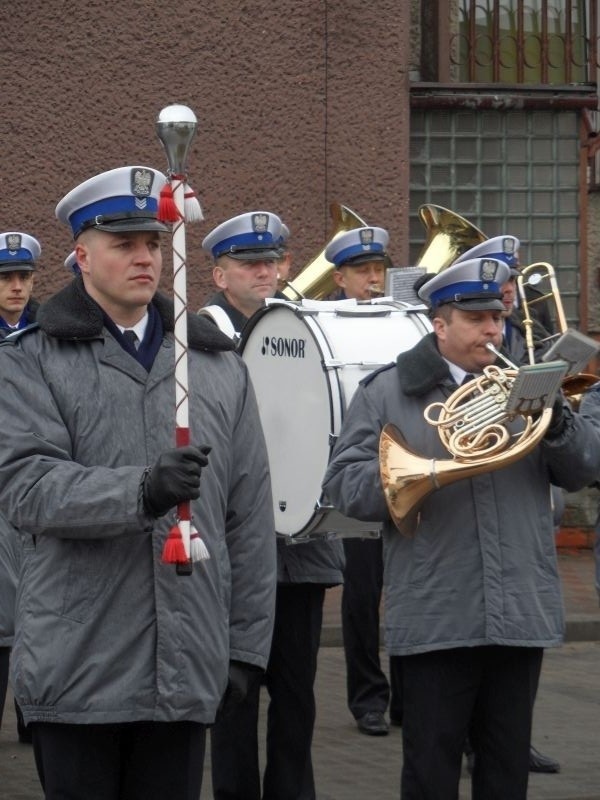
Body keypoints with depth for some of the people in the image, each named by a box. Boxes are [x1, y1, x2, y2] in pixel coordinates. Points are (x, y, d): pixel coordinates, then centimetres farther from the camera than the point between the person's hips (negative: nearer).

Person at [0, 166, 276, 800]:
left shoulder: (219, 367, 13)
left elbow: (250, 519, 12)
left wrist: (246, 648, 8)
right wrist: (141, 492, -27)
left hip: (187, 670, 3)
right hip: (76, 671, -3)